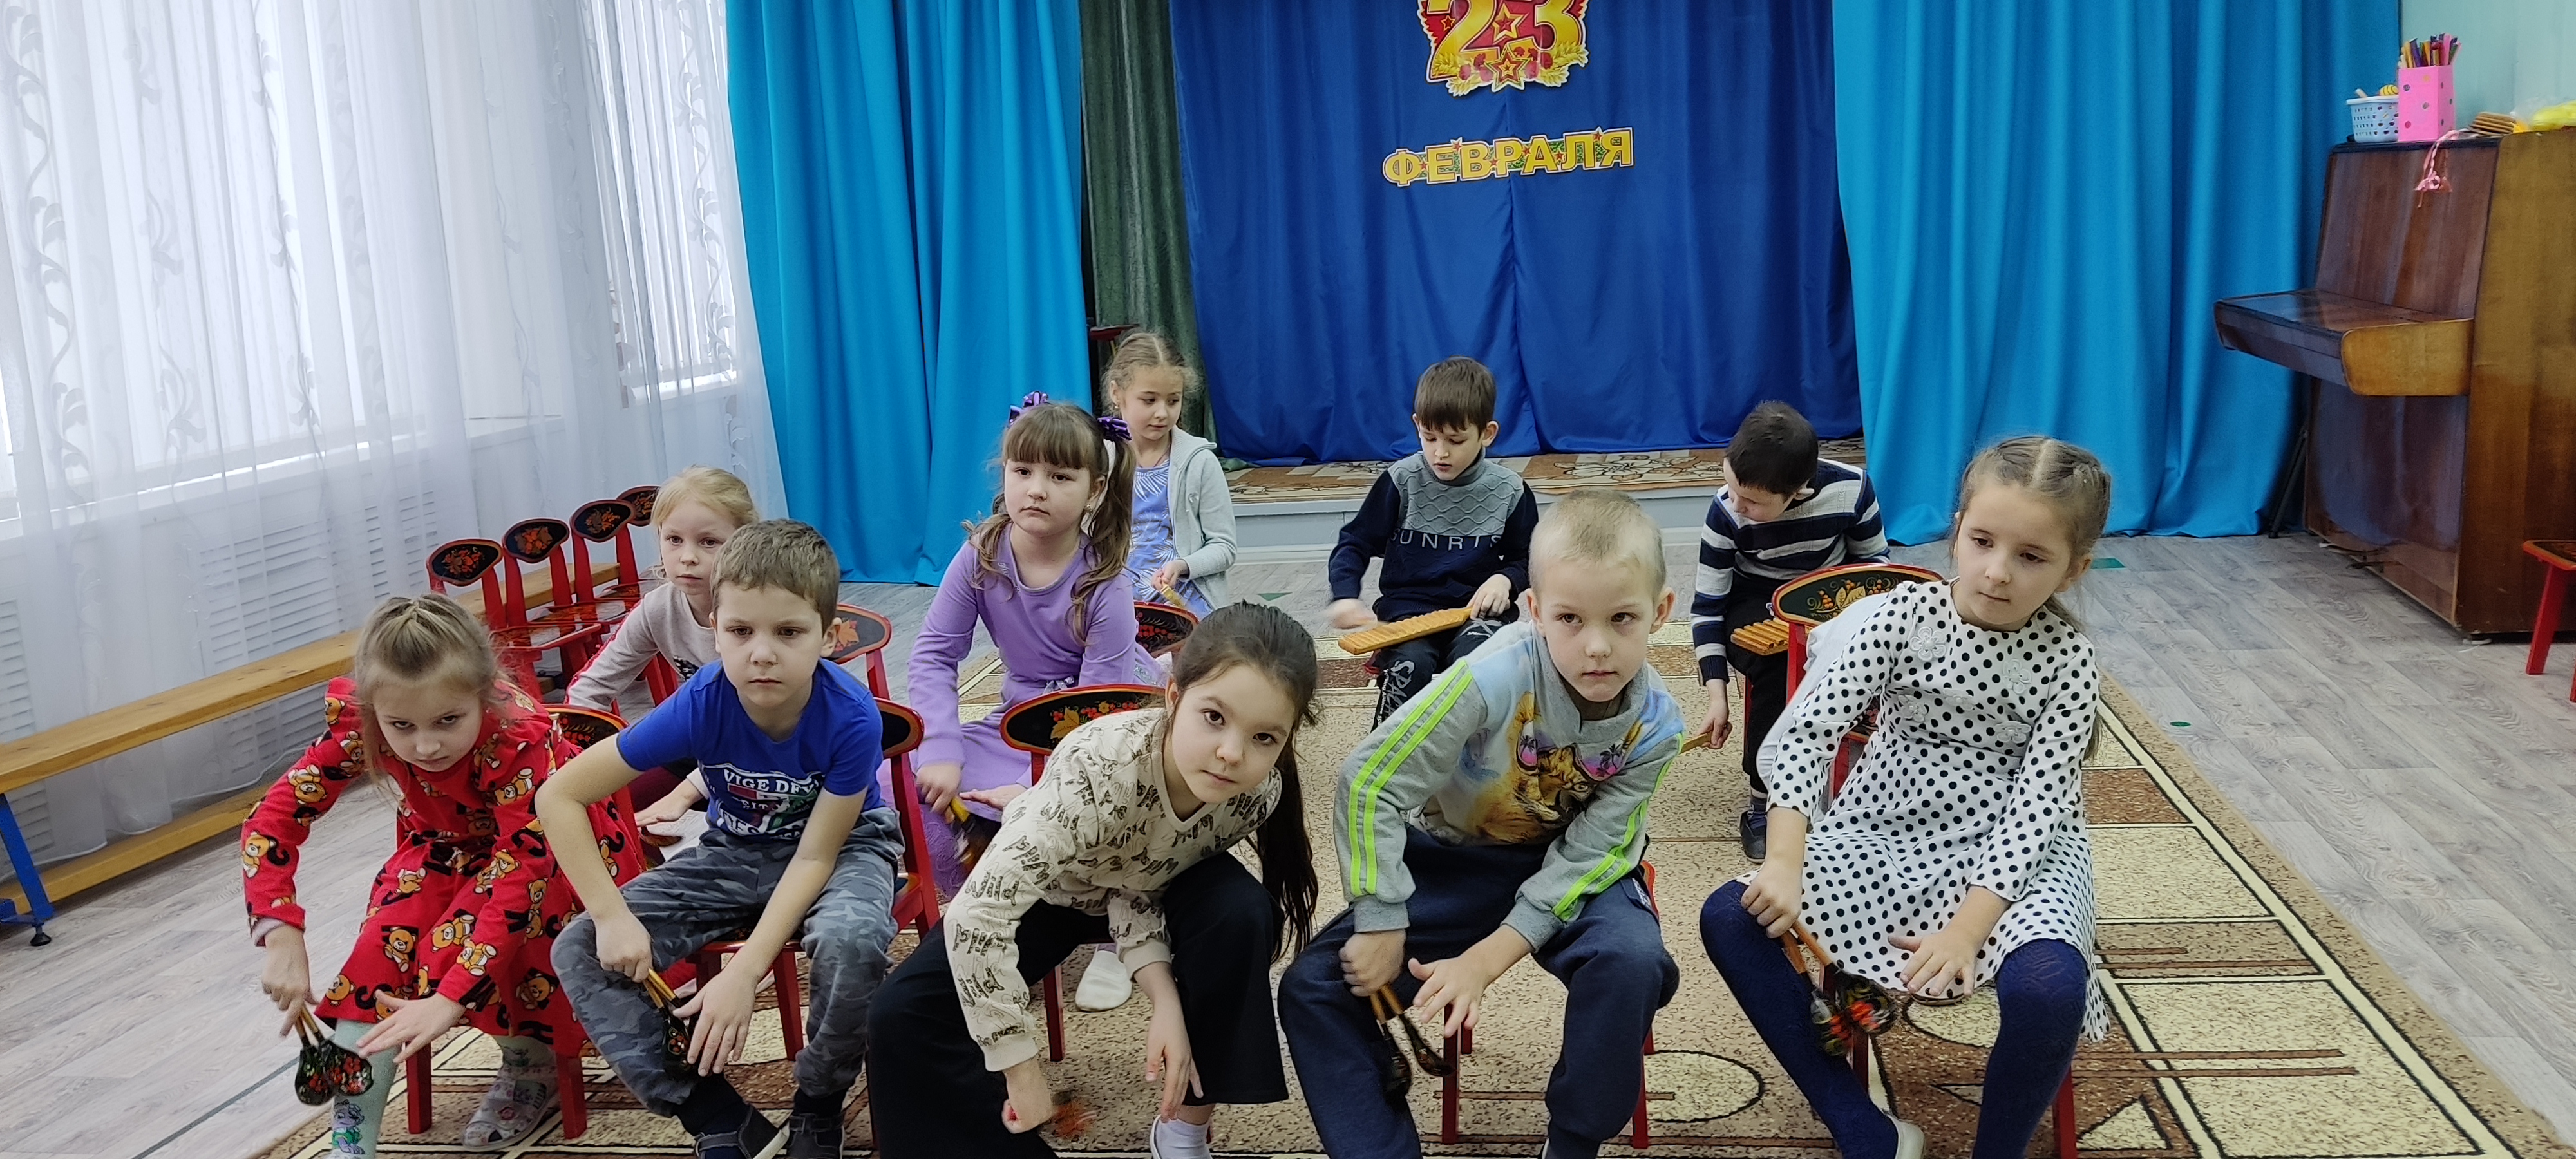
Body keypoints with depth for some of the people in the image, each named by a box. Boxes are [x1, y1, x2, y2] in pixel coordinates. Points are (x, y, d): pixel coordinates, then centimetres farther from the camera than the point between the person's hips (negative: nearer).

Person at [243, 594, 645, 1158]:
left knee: (459, 944, -28)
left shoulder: (520, 738, -37)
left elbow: (521, 877, -41)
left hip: (556, 851, -4)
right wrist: (282, 940, -35)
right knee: (387, 942, -23)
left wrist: (450, 998, -49)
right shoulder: (360, 723, -25)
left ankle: (531, 1068, 1)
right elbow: (273, 817, -22)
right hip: (451, 849, 4)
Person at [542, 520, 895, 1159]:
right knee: (581, 952, -14)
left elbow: (816, 856, -23)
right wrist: (613, 917, -23)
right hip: (736, 850, 3)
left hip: (844, 846, -3)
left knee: (850, 940, -38)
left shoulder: (851, 717, -30)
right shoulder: (700, 705, -26)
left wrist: (744, 973, -31)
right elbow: (559, 797, -18)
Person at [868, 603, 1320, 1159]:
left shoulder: (1259, 792, -29)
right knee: (903, 1016, -22)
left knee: (1242, 913, -28)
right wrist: (1022, 1069, -36)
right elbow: (977, 915, -44)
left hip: (1153, 881, 2)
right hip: (1048, 887, -2)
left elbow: (1141, 887, -16)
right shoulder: (1101, 769, -43)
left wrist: (1166, 999, -31)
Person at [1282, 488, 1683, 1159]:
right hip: (1456, 856, 0)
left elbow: (1585, 856, -18)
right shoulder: (1496, 680, -30)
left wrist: (1484, 960, -27)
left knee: (1633, 964, -31)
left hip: (1568, 868, 1)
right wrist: (1382, 928, -22)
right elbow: (1370, 783, -24)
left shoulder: (1655, 726, -19)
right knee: (1314, 988, -17)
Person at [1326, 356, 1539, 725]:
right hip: (1408, 606, 0)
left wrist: (1505, 579, -7)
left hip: (1478, 608, 1)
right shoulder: (1401, 481, -3)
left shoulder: (1508, 491, 1)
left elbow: (1526, 559, 16)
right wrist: (1344, 597, -14)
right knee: (1409, 666, -31)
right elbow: (1355, 544, 4)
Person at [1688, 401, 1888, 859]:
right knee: (1775, 669, -34)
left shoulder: (1851, 488, -22)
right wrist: (1717, 696, -18)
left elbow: (1874, 561, -1)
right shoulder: (1727, 512, -23)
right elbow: (1707, 607, -15)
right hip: (1756, 608, -2)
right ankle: (1763, 799, -20)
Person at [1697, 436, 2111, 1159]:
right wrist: (1786, 860, -24)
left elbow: (2037, 804, -14)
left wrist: (1967, 928, -25)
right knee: (1731, 919, -19)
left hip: (2007, 851, -2)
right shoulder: (1903, 616, -7)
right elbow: (1807, 732, -11)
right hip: (1879, 835, 3)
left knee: (2049, 987, -34)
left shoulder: (2066, 661, -9)